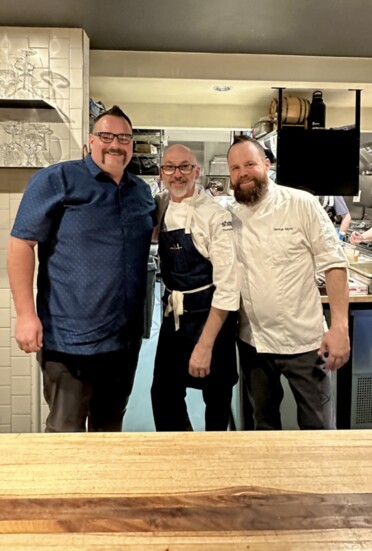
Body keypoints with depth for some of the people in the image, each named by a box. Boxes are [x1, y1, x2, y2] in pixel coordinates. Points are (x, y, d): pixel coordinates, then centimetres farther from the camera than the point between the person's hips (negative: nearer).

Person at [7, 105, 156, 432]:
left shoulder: (142, 191, 11)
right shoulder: (57, 180, -7)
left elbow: (157, 232, 28)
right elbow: (21, 243, -10)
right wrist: (26, 314, -16)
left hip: (126, 337, 6)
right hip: (72, 339, -5)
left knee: (110, 426, 22)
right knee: (65, 433, 7)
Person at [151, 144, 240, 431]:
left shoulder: (215, 215, -15)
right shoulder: (161, 206, 3)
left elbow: (227, 285, -17)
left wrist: (205, 345, -19)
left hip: (210, 316, -6)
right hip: (174, 317, 6)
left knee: (217, 398, 11)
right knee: (164, 395, 14)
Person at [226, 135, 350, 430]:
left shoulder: (302, 204, -9)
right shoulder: (230, 217, 1)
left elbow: (334, 263, -9)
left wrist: (340, 327, -15)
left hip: (304, 341, -3)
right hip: (252, 342, 4)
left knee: (318, 426, 9)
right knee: (264, 422, 21)